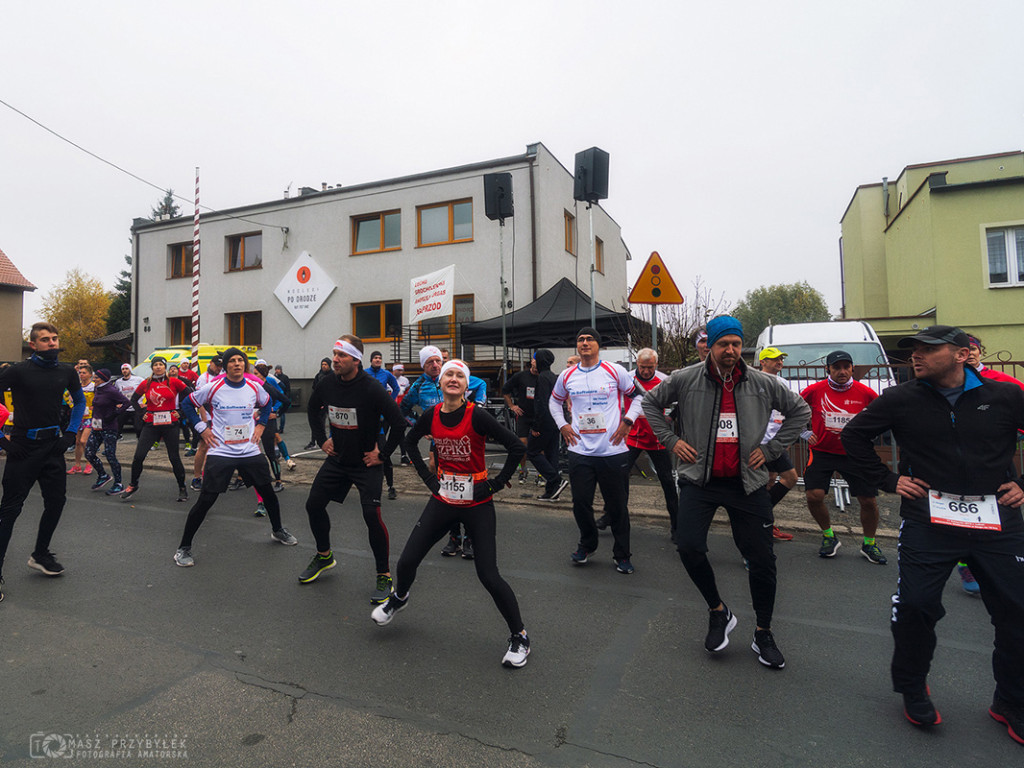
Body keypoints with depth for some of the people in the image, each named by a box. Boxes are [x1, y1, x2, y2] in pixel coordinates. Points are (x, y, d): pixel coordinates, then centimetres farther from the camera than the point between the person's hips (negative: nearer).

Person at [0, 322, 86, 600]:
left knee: (56, 501, 10)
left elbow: (80, 401, 19)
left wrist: (70, 432, 10)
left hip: (53, 446, 5)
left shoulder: (66, 372, 4)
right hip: (23, 448, -5)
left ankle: (40, 555, 29)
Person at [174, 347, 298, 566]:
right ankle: (184, 548, 11)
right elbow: (187, 404, 6)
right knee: (205, 500, -6)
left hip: (250, 451, 3)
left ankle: (277, 530, 34)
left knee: (268, 492, 11)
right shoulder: (213, 388, -7)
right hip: (220, 453, -3)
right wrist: (202, 429, -1)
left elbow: (267, 404, 22)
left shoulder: (254, 387, 2)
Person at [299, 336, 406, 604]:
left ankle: (384, 576, 4)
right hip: (337, 459, 6)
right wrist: (321, 439, 11)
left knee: (372, 516, -14)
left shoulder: (371, 388, -22)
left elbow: (398, 423, -22)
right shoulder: (328, 384, -4)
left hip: (367, 463, -6)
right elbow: (312, 408, 18)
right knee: (314, 504, 10)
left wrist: (382, 454, -15)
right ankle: (324, 556, 36)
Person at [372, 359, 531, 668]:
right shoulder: (431, 415, -3)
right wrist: (426, 475, 8)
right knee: (407, 561, 9)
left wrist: (495, 485, -15)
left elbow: (516, 447, -19)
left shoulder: (476, 416, -18)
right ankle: (399, 597, 45)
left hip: (477, 505, -4)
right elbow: (410, 441, 17)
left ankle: (519, 637, 16)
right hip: (442, 500, 5)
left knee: (489, 576, -6)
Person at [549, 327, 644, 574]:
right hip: (580, 451, 2)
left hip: (613, 451, -2)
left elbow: (639, 395, 8)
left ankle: (622, 555, 23)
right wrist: (562, 425, 10)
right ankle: (586, 545, 31)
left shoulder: (614, 371, -1)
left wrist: (627, 421, -3)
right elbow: (554, 401, 23)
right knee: (581, 503, 6)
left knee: (617, 505, 5)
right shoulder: (567, 376, 8)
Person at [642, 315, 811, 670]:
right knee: (689, 547, -14)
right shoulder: (685, 380, -4)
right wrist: (671, 440, 0)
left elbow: (800, 410, 14)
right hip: (699, 480, -1)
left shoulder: (762, 384, 0)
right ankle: (718, 611, 15)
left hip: (748, 483, 1)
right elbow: (651, 403, 9)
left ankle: (763, 634, 28)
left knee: (762, 560, 5)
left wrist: (771, 449, 4)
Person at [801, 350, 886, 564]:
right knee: (814, 496, -12)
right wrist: (804, 433, -1)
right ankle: (829, 536, 15)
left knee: (868, 500, 2)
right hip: (821, 452, -1)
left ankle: (869, 544, 29)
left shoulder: (866, 393, -6)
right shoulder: (815, 390, -8)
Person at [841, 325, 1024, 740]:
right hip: (928, 520, -1)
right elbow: (853, 434, 8)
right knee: (915, 606, -1)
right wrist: (888, 480, 3)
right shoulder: (901, 399, -2)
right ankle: (913, 691, 22)